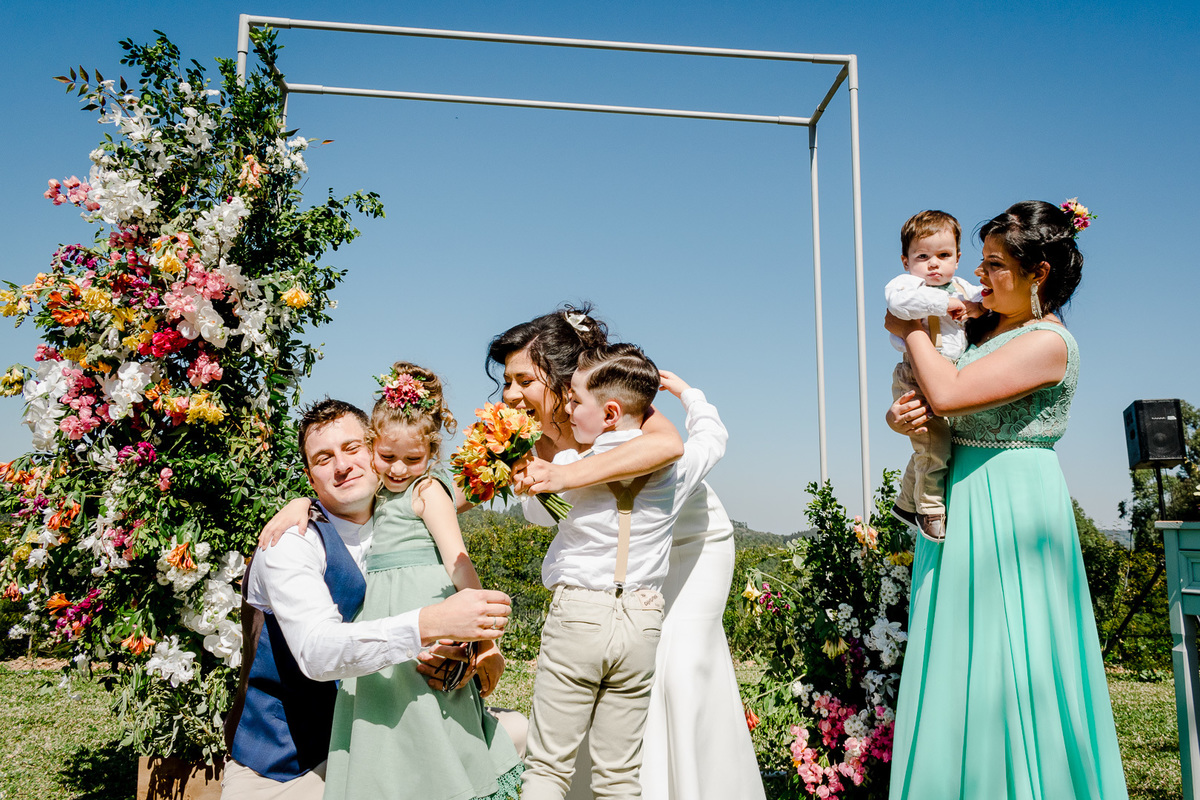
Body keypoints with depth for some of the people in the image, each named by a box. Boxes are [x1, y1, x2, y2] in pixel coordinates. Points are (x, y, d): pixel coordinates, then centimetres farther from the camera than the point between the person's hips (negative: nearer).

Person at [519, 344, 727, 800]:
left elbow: (534, 512, 16)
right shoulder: (672, 468, 0)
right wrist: (684, 389, 38)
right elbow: (713, 433, 23)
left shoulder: (568, 466, -6)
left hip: (576, 614, -3)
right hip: (642, 625, 3)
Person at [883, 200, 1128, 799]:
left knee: (1005, 665, 0)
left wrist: (911, 330, -8)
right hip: (960, 501, 8)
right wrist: (901, 415, -11)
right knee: (959, 663, 14)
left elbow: (949, 393, -24)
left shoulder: (1049, 343, -14)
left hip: (1010, 505, -8)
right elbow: (920, 400, 14)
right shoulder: (982, 328, 10)